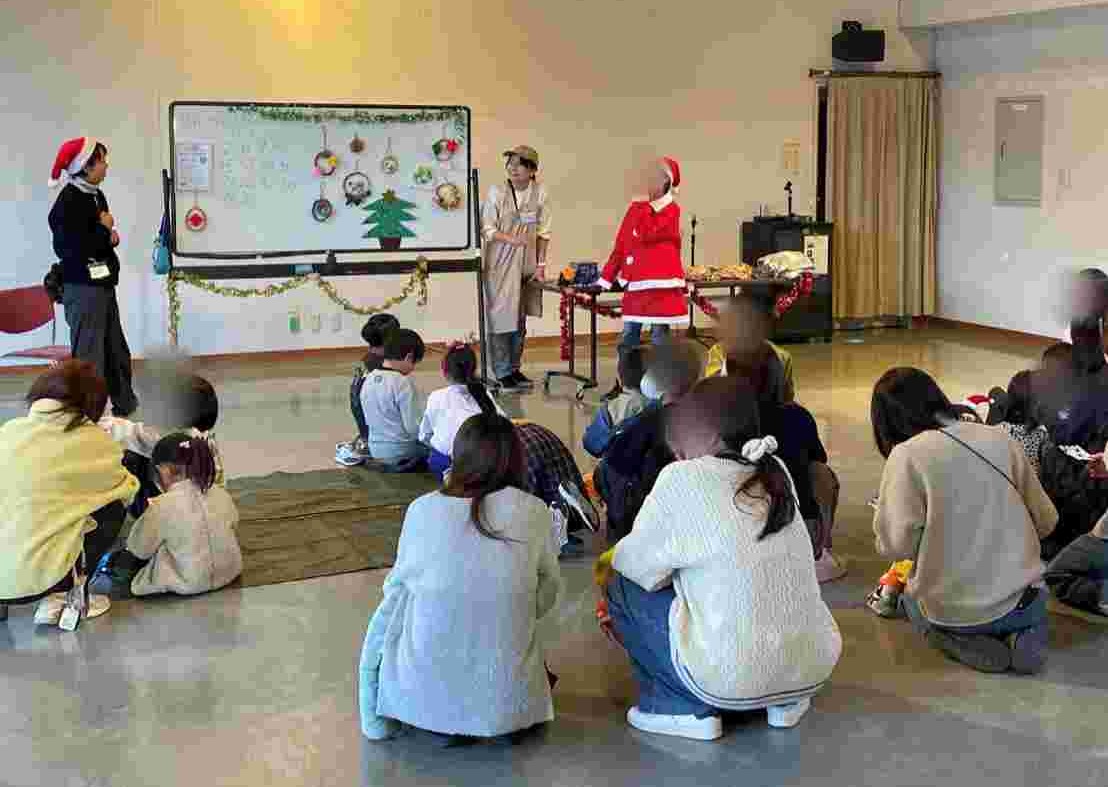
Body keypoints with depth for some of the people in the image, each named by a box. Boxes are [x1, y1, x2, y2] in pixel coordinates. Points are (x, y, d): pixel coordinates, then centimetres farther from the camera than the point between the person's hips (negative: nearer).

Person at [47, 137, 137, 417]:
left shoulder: (96, 195, 11)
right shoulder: (68, 202, -18)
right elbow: (73, 248, -26)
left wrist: (111, 235, 0)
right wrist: (104, 228, -13)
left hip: (104, 285, 10)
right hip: (83, 289, -9)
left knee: (117, 352, 20)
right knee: (88, 356, -4)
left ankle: (125, 407, 34)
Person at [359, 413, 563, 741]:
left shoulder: (422, 510, -9)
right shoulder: (533, 512, -8)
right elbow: (546, 598, 4)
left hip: (426, 694, -1)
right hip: (507, 702, 2)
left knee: (386, 616, 26)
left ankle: (379, 723, 26)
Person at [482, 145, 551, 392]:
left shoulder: (540, 194, 1)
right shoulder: (497, 192, -7)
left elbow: (543, 232, 5)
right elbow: (487, 229, -6)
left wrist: (541, 264, 2)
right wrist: (511, 239, -22)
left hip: (526, 265, 3)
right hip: (500, 264, -3)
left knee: (520, 319, 9)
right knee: (501, 318, -4)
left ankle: (514, 368, 20)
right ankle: (502, 373, 2)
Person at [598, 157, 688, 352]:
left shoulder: (671, 210, -4)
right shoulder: (635, 209, 12)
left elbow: (646, 235, -18)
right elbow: (620, 246, 14)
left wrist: (648, 206, -9)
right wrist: (605, 279, 12)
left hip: (661, 286, -5)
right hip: (635, 285, 5)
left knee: (659, 338, 0)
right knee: (628, 337, 4)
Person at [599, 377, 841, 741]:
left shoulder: (683, 480, -12)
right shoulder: (775, 472, 5)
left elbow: (634, 562, -3)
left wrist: (616, 560, 20)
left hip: (734, 676, -6)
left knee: (621, 586, 10)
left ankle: (684, 707, 9)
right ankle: (785, 700, 20)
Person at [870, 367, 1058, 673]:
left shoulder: (906, 455, -13)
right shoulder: (999, 439, -1)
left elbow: (897, 544, -16)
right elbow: (1046, 521, 6)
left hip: (953, 610, -3)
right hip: (1022, 600, 3)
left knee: (910, 598, 32)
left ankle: (961, 640, 3)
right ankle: (1023, 633, 7)